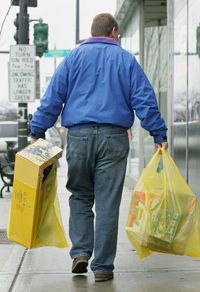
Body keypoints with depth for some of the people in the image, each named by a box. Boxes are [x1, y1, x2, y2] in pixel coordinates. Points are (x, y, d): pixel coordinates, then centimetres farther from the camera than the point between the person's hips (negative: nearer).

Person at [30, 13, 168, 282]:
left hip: (79, 135, 1)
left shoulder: (74, 57, 11)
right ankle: (102, 266, 5)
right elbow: (145, 100, 3)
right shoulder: (125, 59, 10)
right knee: (108, 203, 2)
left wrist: (38, 131, 11)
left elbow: (53, 97, 7)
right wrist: (159, 134, 5)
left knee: (80, 196, 16)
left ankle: (80, 252, 3)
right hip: (114, 138, -1)